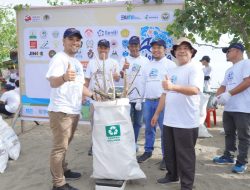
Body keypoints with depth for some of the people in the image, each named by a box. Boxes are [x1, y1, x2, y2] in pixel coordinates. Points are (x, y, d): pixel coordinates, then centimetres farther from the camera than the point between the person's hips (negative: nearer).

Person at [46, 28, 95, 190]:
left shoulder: (77, 63, 17)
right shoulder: (59, 58, -11)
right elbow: (52, 82, -26)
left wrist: (92, 95, 16)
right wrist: (63, 77, -46)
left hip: (74, 110, 9)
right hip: (61, 110, -9)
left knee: (64, 145, 21)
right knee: (60, 147, -3)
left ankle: (62, 170, 36)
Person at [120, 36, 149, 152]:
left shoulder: (145, 60, 8)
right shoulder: (124, 60, 2)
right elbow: (120, 76, -12)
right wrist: (123, 69, -35)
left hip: (141, 96, 2)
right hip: (127, 96, -2)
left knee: (138, 122, 12)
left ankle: (134, 142, 25)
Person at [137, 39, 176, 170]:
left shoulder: (170, 64, -1)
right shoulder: (148, 65, 18)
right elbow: (143, 83, 19)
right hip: (148, 101, 6)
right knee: (148, 128, 14)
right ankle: (148, 151, 28)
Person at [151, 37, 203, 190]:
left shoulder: (195, 68, -9)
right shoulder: (172, 71, 15)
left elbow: (195, 90, -27)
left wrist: (173, 87, -42)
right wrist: (157, 113, 18)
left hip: (186, 122, -7)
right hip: (169, 120, 8)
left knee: (185, 154, 3)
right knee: (169, 151, 19)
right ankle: (172, 175, 39)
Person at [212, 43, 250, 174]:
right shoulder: (229, 70, 20)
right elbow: (223, 86, 19)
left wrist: (229, 94, -22)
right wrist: (217, 97, -3)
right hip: (228, 108, 9)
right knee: (229, 134, 17)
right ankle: (228, 156, 30)